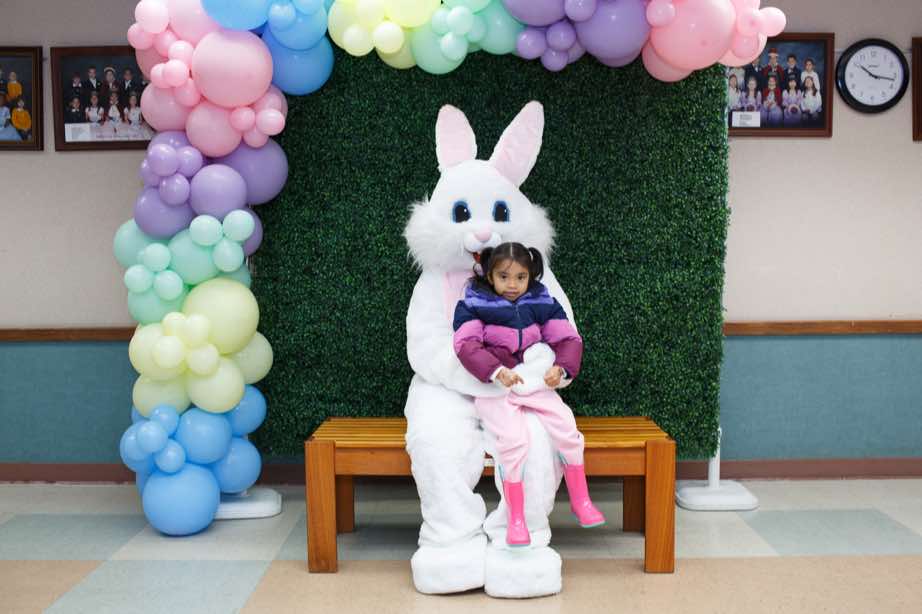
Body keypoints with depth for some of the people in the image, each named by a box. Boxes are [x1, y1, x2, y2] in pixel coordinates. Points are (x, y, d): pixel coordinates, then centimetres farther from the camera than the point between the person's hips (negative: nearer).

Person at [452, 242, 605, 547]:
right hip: (493, 388, -3)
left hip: (535, 384, 3)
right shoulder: (474, 304, -4)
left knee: (565, 426, -16)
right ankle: (515, 518, -12)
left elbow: (568, 338, 5)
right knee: (513, 439, -26)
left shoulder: (541, 302, 6)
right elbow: (466, 344, -17)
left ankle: (580, 500, 6)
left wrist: (561, 368, -15)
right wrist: (497, 371, -30)